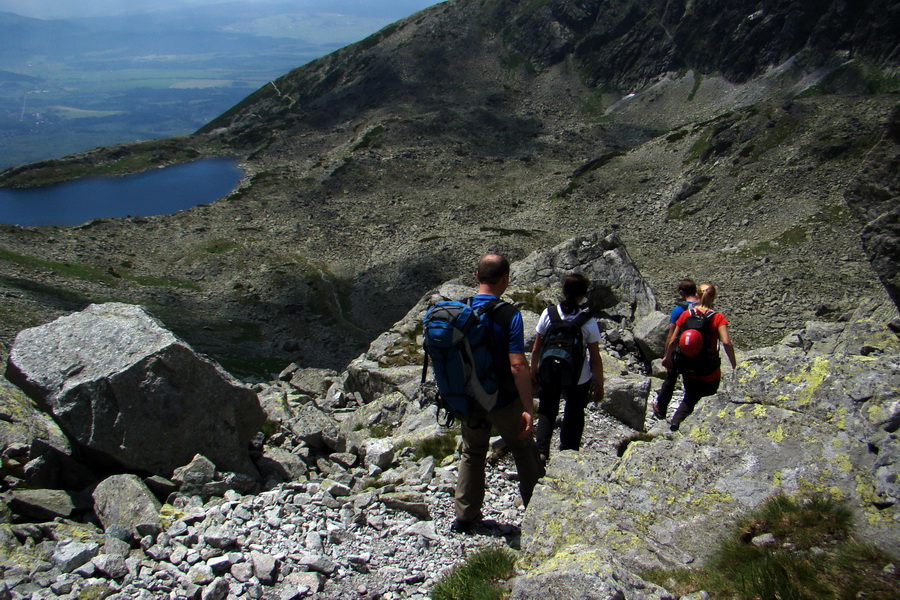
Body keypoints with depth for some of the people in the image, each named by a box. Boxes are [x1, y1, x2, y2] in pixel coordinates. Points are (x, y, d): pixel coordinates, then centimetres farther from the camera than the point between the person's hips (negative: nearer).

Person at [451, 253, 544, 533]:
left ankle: (465, 516, 25)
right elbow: (518, 366, -25)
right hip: (504, 401, -4)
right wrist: (529, 409, -19)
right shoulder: (508, 314, -20)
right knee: (524, 450, 19)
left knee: (472, 454, 20)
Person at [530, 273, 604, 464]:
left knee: (546, 412, 21)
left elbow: (536, 349, -5)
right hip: (579, 378, -1)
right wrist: (599, 385, 0)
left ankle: (541, 451, 10)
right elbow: (595, 358, -12)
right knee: (574, 415, 21)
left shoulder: (548, 313, -13)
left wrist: (533, 371, 10)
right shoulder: (588, 321, -18)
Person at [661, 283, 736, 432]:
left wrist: (667, 358, 14)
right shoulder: (718, 317, -12)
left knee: (690, 399, 24)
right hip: (710, 373, -2)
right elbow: (726, 342, -23)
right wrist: (734, 365, -10)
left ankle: (675, 423, 6)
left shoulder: (686, 314, -5)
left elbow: (673, 340, -2)